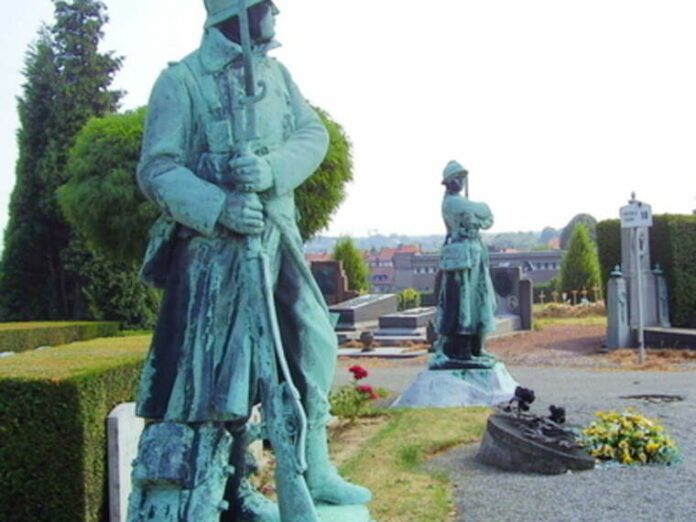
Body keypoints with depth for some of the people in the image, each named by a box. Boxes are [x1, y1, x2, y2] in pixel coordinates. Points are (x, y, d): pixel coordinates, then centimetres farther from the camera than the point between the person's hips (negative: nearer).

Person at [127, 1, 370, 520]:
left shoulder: (276, 73, 12)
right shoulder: (182, 80, -7)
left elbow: (313, 134, 2)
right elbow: (157, 169, -11)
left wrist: (271, 168, -19)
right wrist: (219, 208, -27)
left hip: (278, 238, 7)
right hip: (213, 246, -6)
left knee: (313, 344, 9)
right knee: (218, 372, -3)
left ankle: (314, 471, 24)